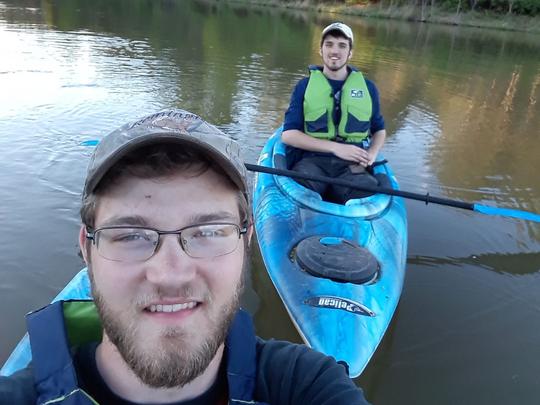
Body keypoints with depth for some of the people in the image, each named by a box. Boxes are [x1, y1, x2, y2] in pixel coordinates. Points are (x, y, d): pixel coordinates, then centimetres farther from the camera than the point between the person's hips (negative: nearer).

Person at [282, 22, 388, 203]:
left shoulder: (367, 87, 14)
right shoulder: (305, 86, 9)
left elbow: (379, 130, 26)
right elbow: (288, 134, 0)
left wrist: (371, 154, 1)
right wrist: (335, 147, -11)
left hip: (352, 166, 2)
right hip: (313, 161, -1)